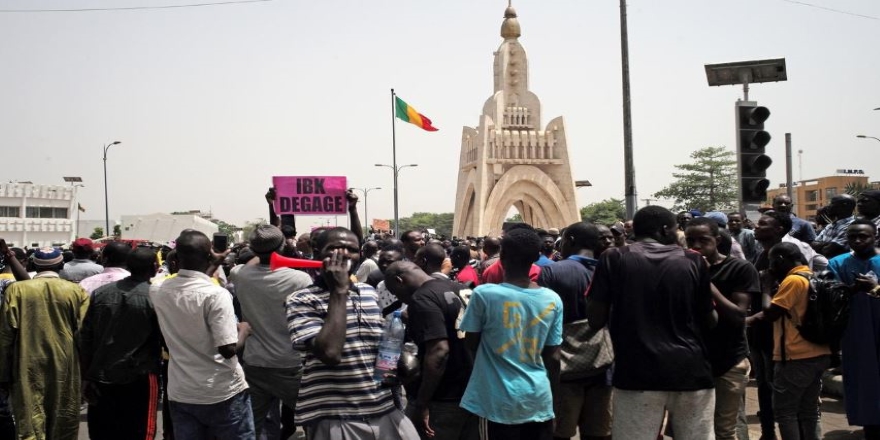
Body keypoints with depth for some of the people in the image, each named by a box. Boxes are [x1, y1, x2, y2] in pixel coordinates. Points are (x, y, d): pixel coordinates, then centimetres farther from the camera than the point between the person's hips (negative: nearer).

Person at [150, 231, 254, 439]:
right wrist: (243, 330, -4)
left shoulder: (157, 291, -2)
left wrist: (214, 264, 26)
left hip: (180, 394, 5)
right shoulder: (216, 294, -20)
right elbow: (228, 349, -23)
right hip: (222, 393, -5)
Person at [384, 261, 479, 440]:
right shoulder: (458, 288, 9)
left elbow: (439, 351, -26)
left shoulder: (422, 299, -16)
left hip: (443, 400, -9)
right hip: (470, 393, 9)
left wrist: (421, 404, -22)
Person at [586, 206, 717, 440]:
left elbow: (596, 320, -1)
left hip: (638, 372, -1)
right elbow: (710, 321, 9)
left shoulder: (614, 258, 0)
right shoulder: (693, 261, 3)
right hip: (691, 370, 2)